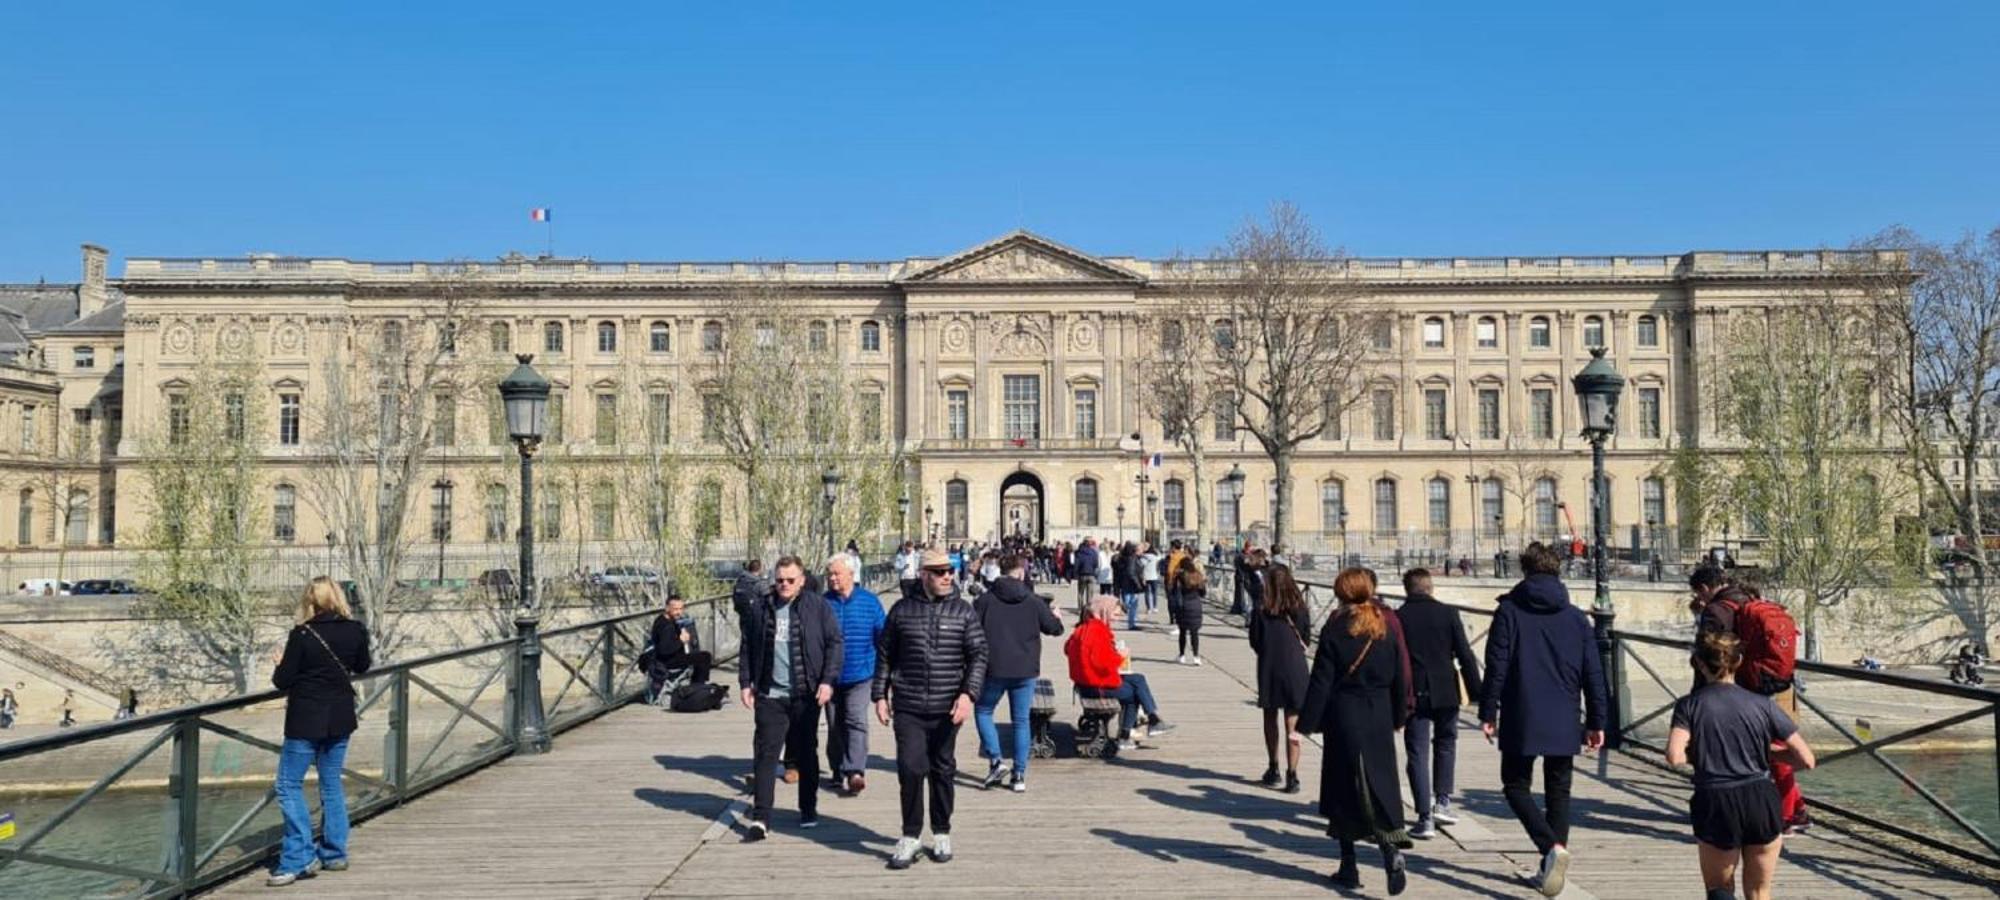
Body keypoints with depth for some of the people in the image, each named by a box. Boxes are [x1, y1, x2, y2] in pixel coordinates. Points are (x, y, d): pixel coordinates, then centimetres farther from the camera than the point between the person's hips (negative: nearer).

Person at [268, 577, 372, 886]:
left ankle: (300, 858, -3)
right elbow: (362, 667, 13)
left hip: (306, 720, -5)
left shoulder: (301, 635, -15)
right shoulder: (355, 631, -2)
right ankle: (334, 853, 23)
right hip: (340, 719, 5)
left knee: (289, 786, 3)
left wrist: (281, 664, 9)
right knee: (331, 785, 16)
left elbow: (282, 681, -11)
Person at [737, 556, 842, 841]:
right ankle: (761, 818, -1)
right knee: (765, 754, -3)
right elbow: (748, 648, 13)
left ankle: (808, 809, 27)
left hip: (806, 694, -1)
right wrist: (745, 683, 7)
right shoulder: (761, 609, 6)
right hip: (770, 695, 1)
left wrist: (827, 680, -10)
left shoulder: (817, 606, -3)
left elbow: (834, 642, -3)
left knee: (806, 754, 12)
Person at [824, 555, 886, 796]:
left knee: (856, 721, -15)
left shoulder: (869, 601, 0)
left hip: (860, 674, -2)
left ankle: (855, 771, -21)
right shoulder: (822, 603, 1)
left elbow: (882, 637, 6)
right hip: (831, 676, 2)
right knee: (835, 726, 11)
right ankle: (838, 771, 24)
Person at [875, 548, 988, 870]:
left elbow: (978, 655, 0)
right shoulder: (902, 610, 4)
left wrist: (968, 693, -13)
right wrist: (880, 695, 7)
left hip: (946, 708, 1)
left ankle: (942, 834, 25)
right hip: (908, 707, 0)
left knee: (942, 771, 10)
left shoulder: (963, 611, 2)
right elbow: (884, 654, 11)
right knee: (910, 769, -7)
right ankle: (911, 837, 7)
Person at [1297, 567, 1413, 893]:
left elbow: (1321, 681, -9)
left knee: (1343, 790, 8)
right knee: (1380, 786, 7)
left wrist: (1307, 723, -5)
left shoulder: (1335, 629, -9)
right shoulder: (1387, 627, 2)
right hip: (1379, 719, 3)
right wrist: (1398, 717, 20)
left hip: (1343, 718, -3)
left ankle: (1349, 866, 13)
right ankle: (1391, 847, -17)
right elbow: (1400, 677, 8)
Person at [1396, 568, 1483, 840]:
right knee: (1446, 743, 22)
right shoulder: (1448, 613, -2)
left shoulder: (1396, 619, -3)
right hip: (1445, 693, 1)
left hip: (1413, 695, -1)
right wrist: (1477, 692, 4)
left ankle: (1425, 818, 1)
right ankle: (1442, 801, 16)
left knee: (1417, 754, 3)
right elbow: (1465, 655, -3)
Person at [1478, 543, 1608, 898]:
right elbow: (1593, 673, 7)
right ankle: (1551, 867, 13)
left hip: (1521, 722, -3)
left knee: (1516, 786, 8)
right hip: (1564, 723, 3)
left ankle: (1552, 847, -15)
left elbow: (1496, 667, -7)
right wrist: (1596, 722, 12)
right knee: (1558, 792, 14)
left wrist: (1488, 713, -1)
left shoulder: (1509, 612, -3)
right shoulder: (1576, 618, 7)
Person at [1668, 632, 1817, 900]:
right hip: (1761, 801, 1)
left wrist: (1700, 753, 4)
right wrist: (1768, 754, 17)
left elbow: (1675, 757, -17)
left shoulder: (1690, 705, -2)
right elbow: (1807, 760, 0)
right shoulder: (1762, 704, 2)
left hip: (1715, 804, -1)